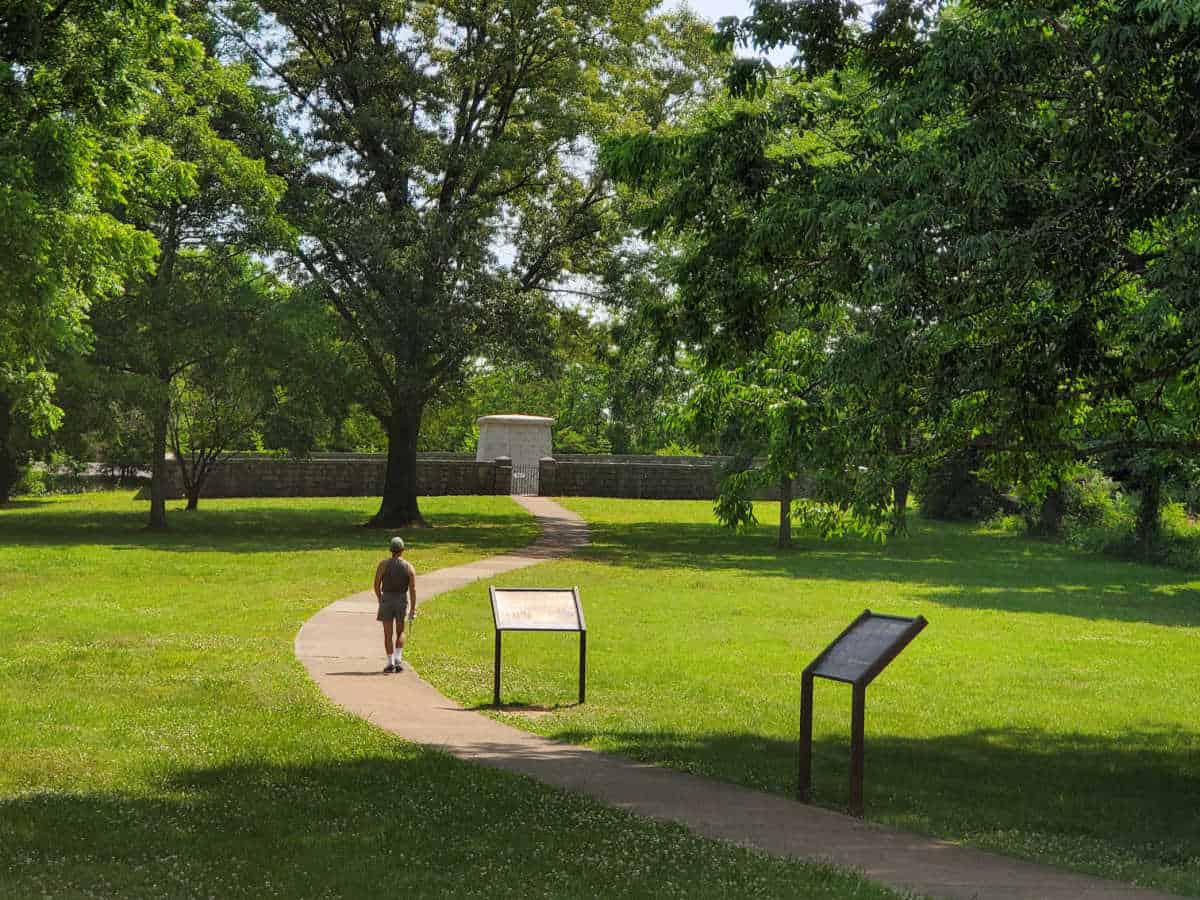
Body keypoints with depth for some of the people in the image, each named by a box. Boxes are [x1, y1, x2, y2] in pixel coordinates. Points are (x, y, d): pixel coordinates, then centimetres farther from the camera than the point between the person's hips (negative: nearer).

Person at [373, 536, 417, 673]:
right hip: (402, 600, 1)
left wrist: (380, 600, 14)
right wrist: (413, 609, -4)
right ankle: (397, 660, -1)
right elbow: (413, 589, -8)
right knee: (400, 632, 16)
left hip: (386, 600, -1)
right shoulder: (409, 567, -4)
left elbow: (376, 585, -3)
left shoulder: (383, 564, -7)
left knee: (388, 634, 7)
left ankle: (390, 663, 4)